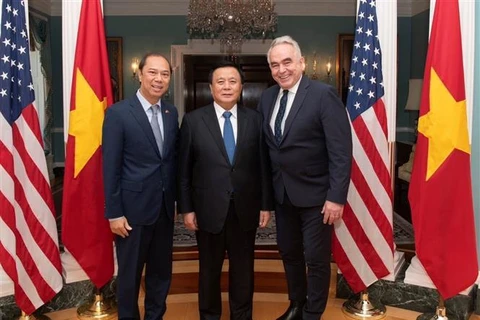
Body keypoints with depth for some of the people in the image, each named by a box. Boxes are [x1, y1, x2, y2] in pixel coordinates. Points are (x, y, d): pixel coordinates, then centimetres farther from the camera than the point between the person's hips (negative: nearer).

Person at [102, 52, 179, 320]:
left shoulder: (172, 113, 5)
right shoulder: (118, 113, -10)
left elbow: (174, 159, 9)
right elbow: (110, 168, -11)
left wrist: (178, 200, 8)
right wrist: (114, 213, -12)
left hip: (165, 207, 5)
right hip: (133, 208, -5)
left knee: (161, 270, 17)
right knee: (130, 273, 11)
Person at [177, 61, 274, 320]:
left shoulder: (255, 119, 1)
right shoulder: (193, 120, -3)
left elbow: (263, 166, 2)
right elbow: (183, 169, -1)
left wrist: (266, 204, 1)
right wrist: (186, 208, -4)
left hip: (245, 209, 1)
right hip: (209, 209, -1)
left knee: (243, 269, 15)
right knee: (209, 269, 15)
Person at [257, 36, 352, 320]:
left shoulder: (324, 95, -15)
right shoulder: (267, 97, 5)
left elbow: (341, 151, -17)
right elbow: (266, 146, 8)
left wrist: (337, 196, -20)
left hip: (314, 193, -6)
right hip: (281, 192, 6)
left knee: (316, 259, 8)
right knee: (289, 253, 20)